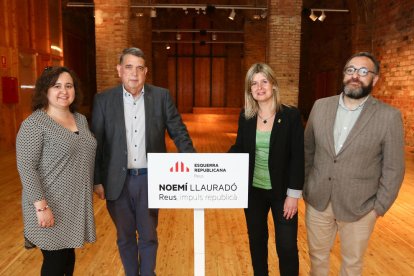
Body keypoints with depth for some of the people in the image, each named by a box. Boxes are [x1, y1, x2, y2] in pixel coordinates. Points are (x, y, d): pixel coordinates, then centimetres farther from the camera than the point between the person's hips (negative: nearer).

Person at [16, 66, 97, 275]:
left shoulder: (81, 119, 8)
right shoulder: (34, 124, -14)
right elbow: (26, 168, -17)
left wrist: (95, 185, 13)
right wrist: (41, 206, -21)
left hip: (77, 204, 6)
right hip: (51, 206, -6)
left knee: (69, 253, 18)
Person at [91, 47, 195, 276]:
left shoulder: (161, 96, -1)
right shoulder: (103, 100, -2)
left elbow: (179, 132, 1)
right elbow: (95, 143, 1)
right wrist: (96, 180, 0)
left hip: (149, 179, 0)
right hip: (118, 181, 1)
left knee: (148, 237, 13)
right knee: (125, 237, 17)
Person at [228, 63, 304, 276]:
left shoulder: (291, 115, -10)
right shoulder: (245, 116, -1)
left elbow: (297, 158, -11)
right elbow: (239, 149, 5)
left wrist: (293, 194, -13)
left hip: (281, 192, -3)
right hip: (253, 191, 3)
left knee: (287, 246, 5)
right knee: (256, 240, 18)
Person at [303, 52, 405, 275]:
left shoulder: (389, 117, -11)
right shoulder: (320, 106, -1)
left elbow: (393, 169, -6)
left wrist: (379, 207, -6)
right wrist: (305, 187, 7)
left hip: (359, 206, -2)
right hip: (317, 201, 2)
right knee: (317, 256, 19)